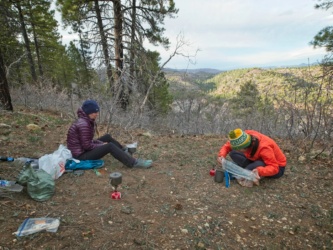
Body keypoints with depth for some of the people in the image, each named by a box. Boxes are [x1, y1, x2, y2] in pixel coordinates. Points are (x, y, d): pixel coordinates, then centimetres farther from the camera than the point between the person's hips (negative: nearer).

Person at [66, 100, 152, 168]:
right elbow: (87, 145, -24)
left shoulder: (86, 121, 4)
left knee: (107, 137, 12)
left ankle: (125, 152, 24)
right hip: (80, 155, -10)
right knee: (110, 146, -20)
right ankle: (134, 163, -17)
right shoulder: (83, 124, -25)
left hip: (83, 149, 10)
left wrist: (102, 144, -2)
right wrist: (102, 145, -12)